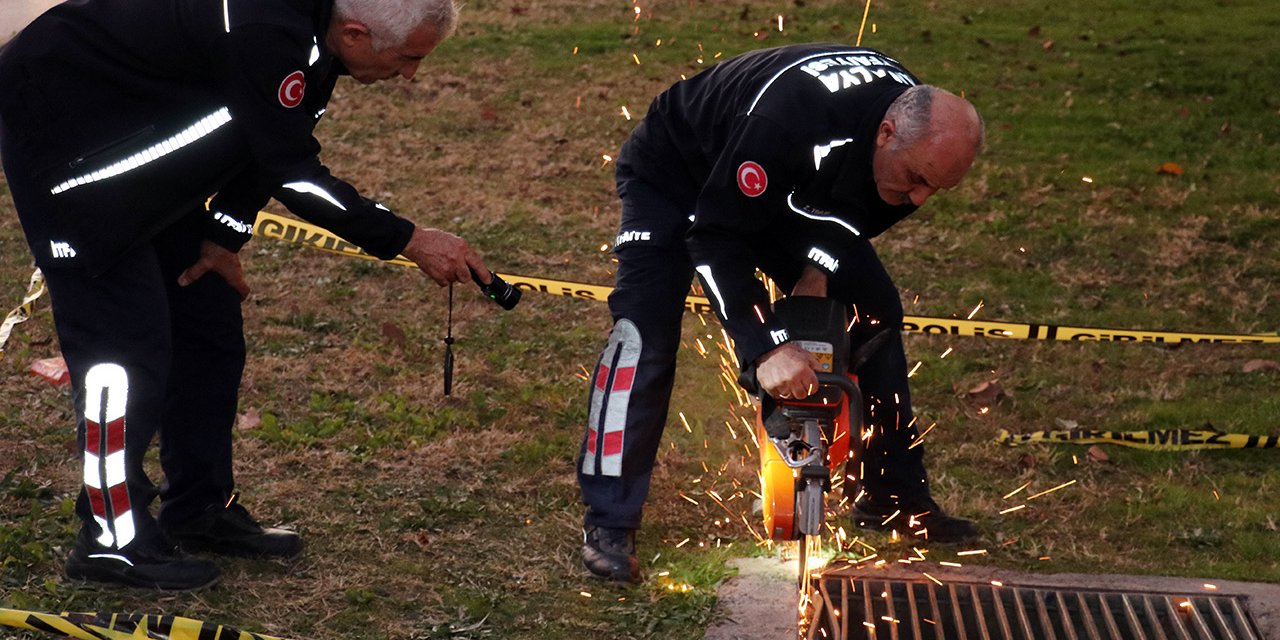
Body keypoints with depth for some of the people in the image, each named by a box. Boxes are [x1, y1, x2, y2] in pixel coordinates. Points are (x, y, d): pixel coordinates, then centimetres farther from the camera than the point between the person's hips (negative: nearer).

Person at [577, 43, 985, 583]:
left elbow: (859, 207, -1)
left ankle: (891, 495, 12)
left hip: (785, 190, 7)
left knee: (874, 310, 1)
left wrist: (820, 269, -17)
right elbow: (713, 237, -37)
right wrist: (766, 348, -41)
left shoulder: (920, 130, -21)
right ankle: (608, 523, -17)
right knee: (645, 333, -23)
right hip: (675, 174, -7)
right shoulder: (788, 123, -44)